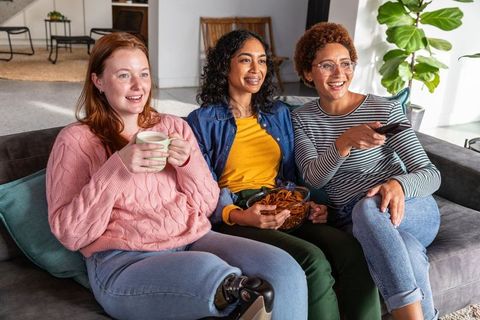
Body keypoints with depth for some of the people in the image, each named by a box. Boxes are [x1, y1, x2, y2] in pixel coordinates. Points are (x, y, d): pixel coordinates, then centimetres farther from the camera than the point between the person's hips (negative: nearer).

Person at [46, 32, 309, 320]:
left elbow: (207, 205, 12)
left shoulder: (174, 127, 15)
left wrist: (188, 162, -8)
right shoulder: (76, 139, 3)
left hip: (193, 241, 5)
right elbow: (70, 234, -5)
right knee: (209, 270, -37)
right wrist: (116, 169, -17)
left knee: (285, 271, -21)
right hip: (124, 262, -4)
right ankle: (243, 292, -16)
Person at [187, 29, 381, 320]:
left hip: (283, 210, 4)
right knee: (314, 261, -31)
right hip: (234, 218, -4)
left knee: (354, 251, -25)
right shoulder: (203, 121, 4)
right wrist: (239, 216, -21)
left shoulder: (279, 114, 19)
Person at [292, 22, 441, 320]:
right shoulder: (302, 119, 4)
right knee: (408, 252, -33)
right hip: (352, 224, 0)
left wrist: (398, 184, -30)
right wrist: (345, 142, -30)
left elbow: (430, 174, -6)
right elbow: (313, 178, -10)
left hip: (414, 212, 0)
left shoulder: (385, 109, -5)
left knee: (368, 208, -35)